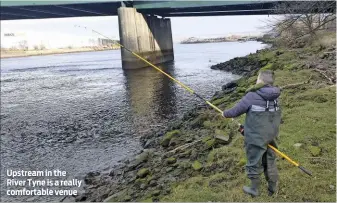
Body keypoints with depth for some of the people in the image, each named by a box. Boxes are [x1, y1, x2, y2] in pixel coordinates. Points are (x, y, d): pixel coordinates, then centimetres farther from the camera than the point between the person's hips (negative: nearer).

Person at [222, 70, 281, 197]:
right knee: (270, 162, 18)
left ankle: (254, 189, 25)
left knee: (254, 163, 10)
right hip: (270, 137, 6)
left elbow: (237, 110, -8)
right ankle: (272, 188, 30)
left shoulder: (252, 96, -18)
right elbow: (277, 118, 10)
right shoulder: (275, 97, 2)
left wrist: (226, 114, 11)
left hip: (256, 138, -6)